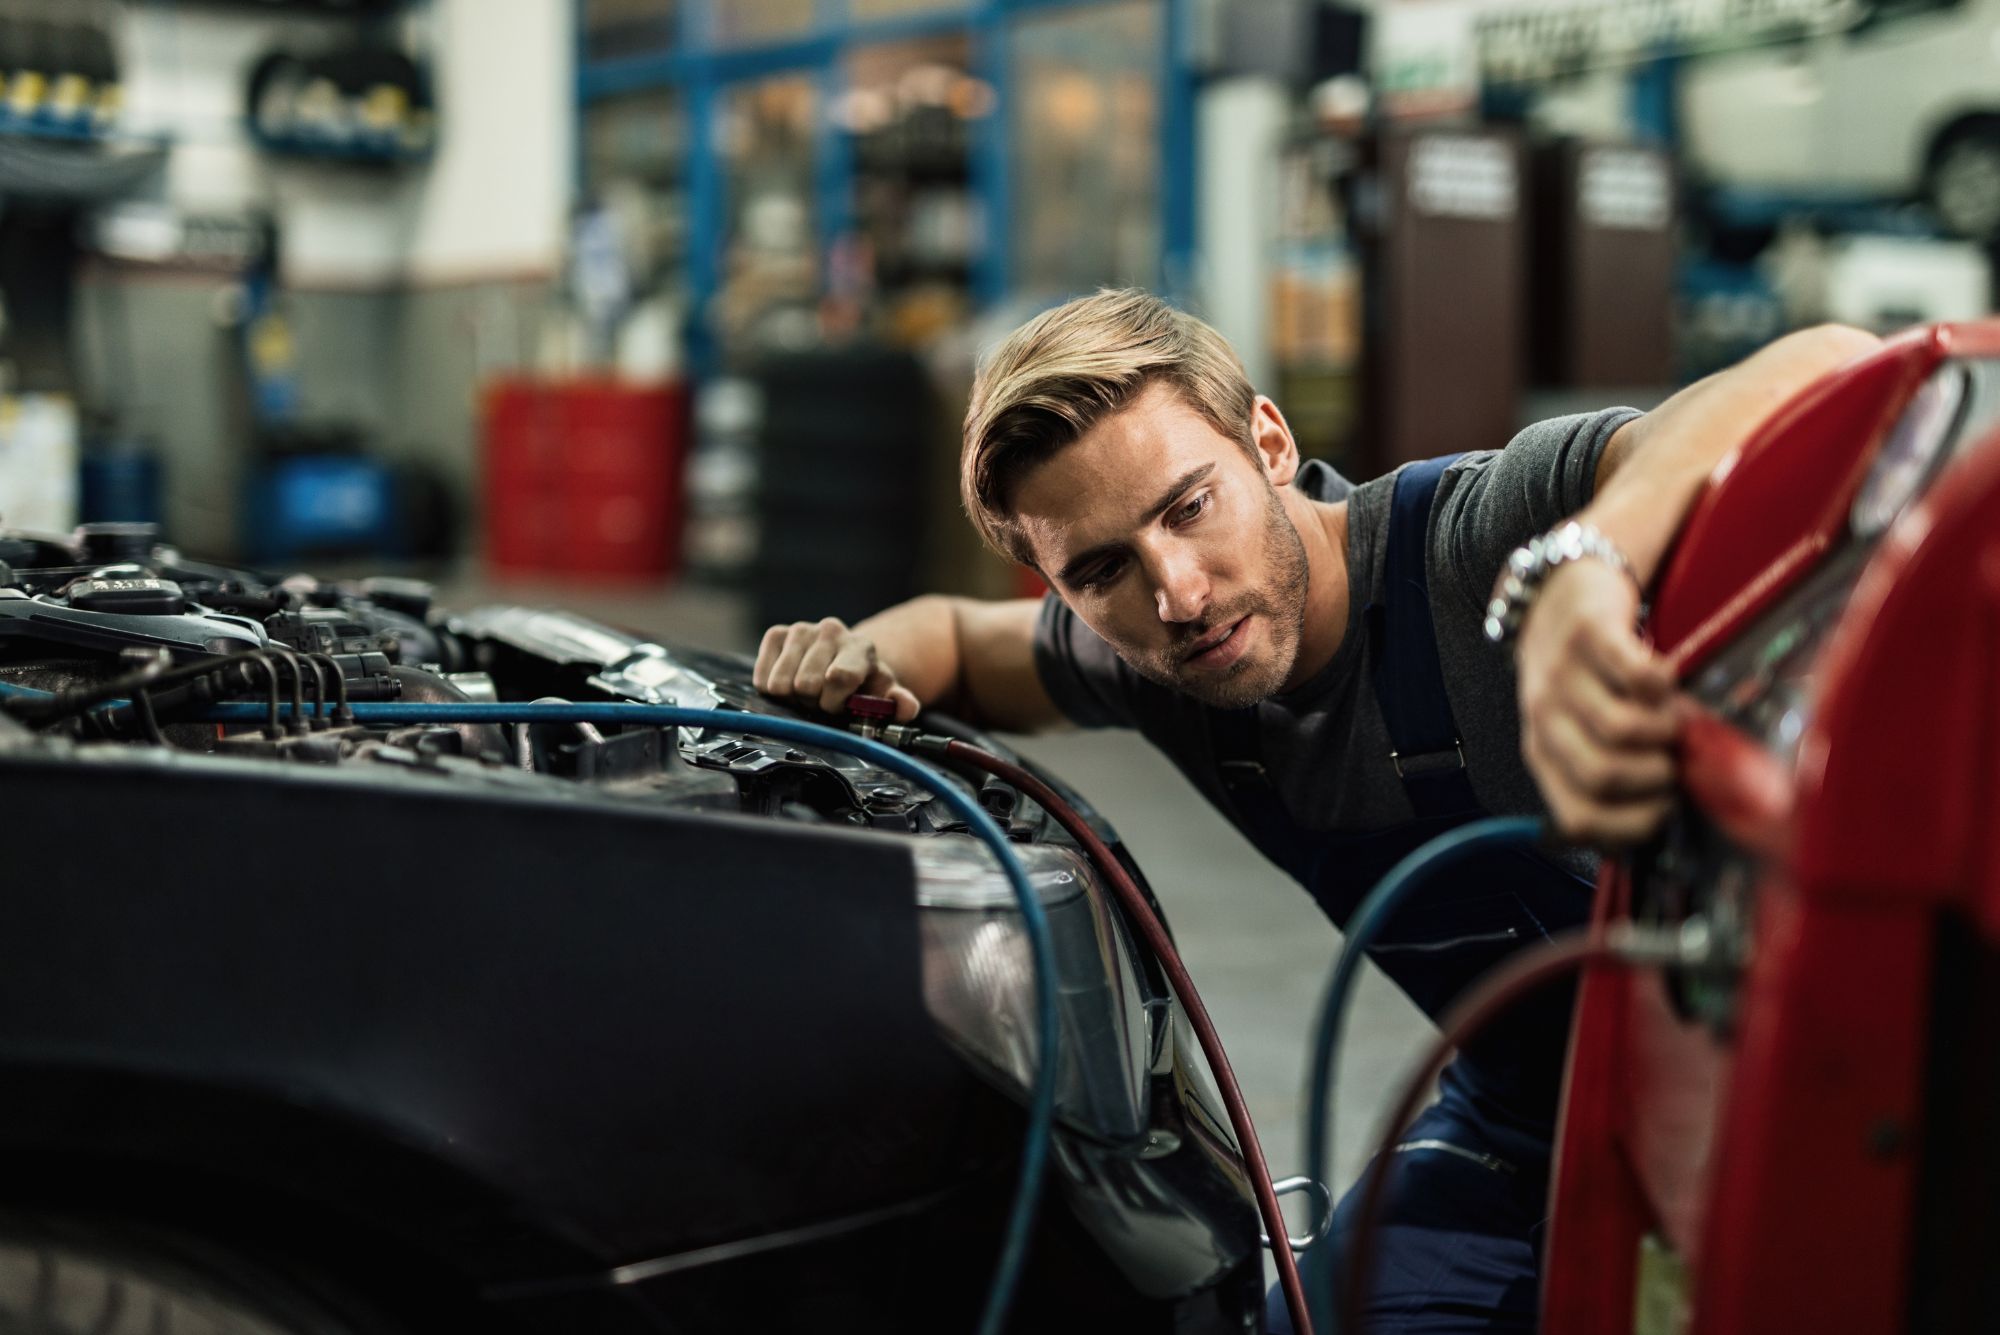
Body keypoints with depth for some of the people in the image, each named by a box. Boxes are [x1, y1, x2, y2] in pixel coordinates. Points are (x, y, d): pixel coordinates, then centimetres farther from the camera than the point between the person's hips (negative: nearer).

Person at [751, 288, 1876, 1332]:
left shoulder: (1471, 538, -31)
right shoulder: (1143, 656, -7)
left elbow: (1830, 373, -47)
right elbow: (954, 635, 15)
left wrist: (1578, 566, -64)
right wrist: (863, 662, -9)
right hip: (1520, 1117, 6)